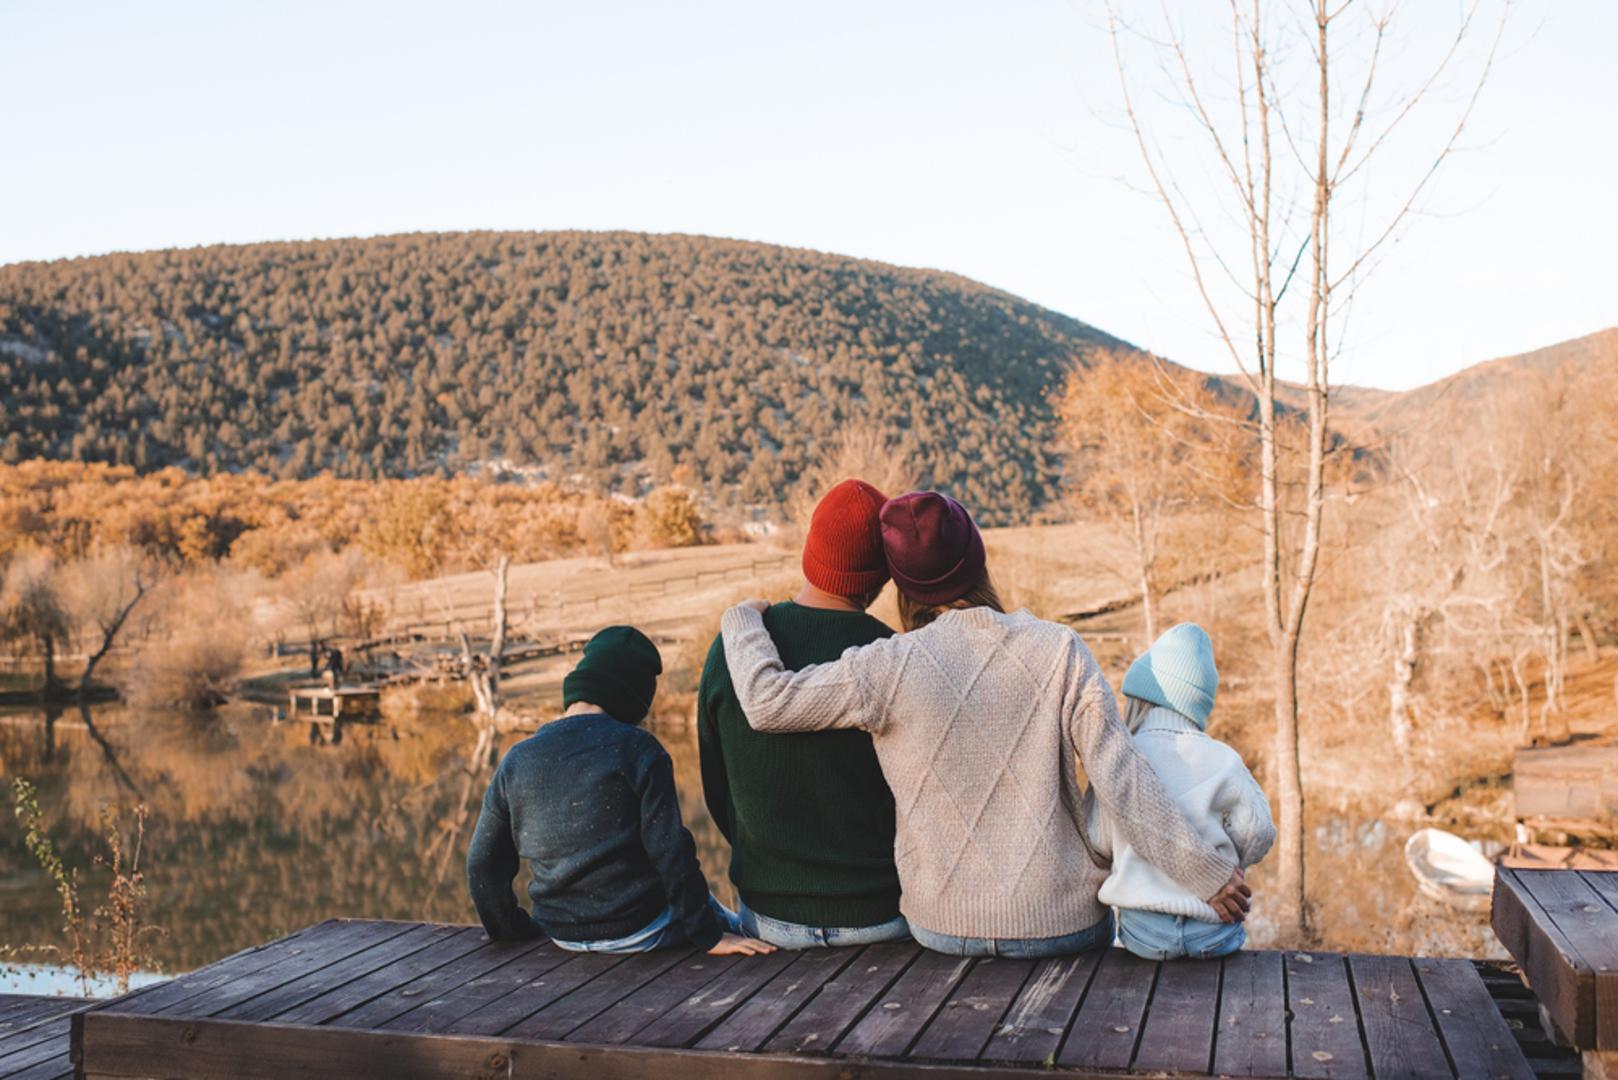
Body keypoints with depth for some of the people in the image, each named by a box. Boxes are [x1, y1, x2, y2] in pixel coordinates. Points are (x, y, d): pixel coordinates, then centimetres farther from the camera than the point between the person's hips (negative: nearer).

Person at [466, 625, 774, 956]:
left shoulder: (516, 761, -2)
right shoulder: (637, 749, -16)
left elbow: (483, 866, 3)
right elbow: (671, 853, -17)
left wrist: (514, 929, 18)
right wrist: (708, 937, -9)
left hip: (564, 936, 6)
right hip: (639, 930, -5)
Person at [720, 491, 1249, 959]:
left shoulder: (890, 668, -11)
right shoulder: (1059, 651, -8)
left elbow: (767, 699, -5)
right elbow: (1120, 778, -11)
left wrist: (743, 622, 14)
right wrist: (1206, 871, -3)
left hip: (942, 928, 1)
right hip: (1062, 923, 0)